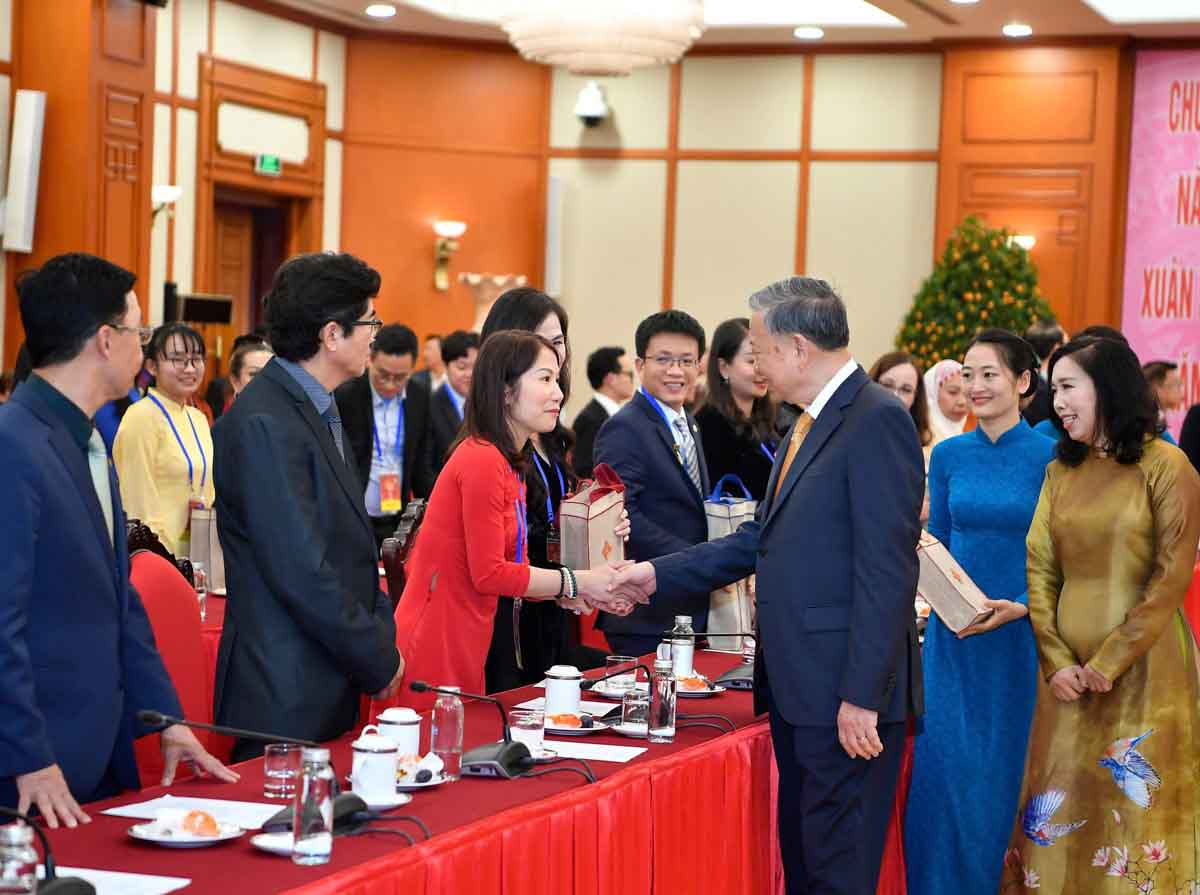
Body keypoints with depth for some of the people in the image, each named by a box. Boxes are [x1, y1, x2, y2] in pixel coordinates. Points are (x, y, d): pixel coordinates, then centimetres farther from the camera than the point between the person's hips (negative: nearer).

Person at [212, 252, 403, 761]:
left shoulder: (320, 412, 13)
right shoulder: (264, 425, -18)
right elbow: (301, 573, -22)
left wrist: (382, 637, 8)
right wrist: (380, 660, -12)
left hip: (333, 691, 9)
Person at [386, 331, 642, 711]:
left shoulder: (511, 464, 16)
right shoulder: (482, 460, -15)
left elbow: (515, 568, 12)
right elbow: (490, 574, -17)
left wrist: (586, 593, -2)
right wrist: (578, 583, -10)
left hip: (463, 649, 10)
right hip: (433, 648, -10)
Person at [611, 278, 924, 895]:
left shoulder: (877, 421, -15)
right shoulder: (808, 425, 16)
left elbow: (887, 570, -20)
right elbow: (761, 540, 20)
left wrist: (862, 696, -21)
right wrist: (657, 576, 16)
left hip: (845, 694, -10)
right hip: (796, 687, 10)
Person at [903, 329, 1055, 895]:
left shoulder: (1049, 457, -4)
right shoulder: (949, 456, 7)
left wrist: (1020, 608, -18)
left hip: (1021, 636, -3)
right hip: (954, 637, 3)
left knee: (1005, 769, 3)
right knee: (944, 766, -1)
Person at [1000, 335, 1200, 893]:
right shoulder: (1061, 471, 10)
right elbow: (1039, 568, 6)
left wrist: (1110, 661, -14)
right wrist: (1057, 660, -7)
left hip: (1143, 666, -5)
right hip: (1070, 669, 5)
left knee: (1134, 805, 1)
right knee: (1060, 810, 6)